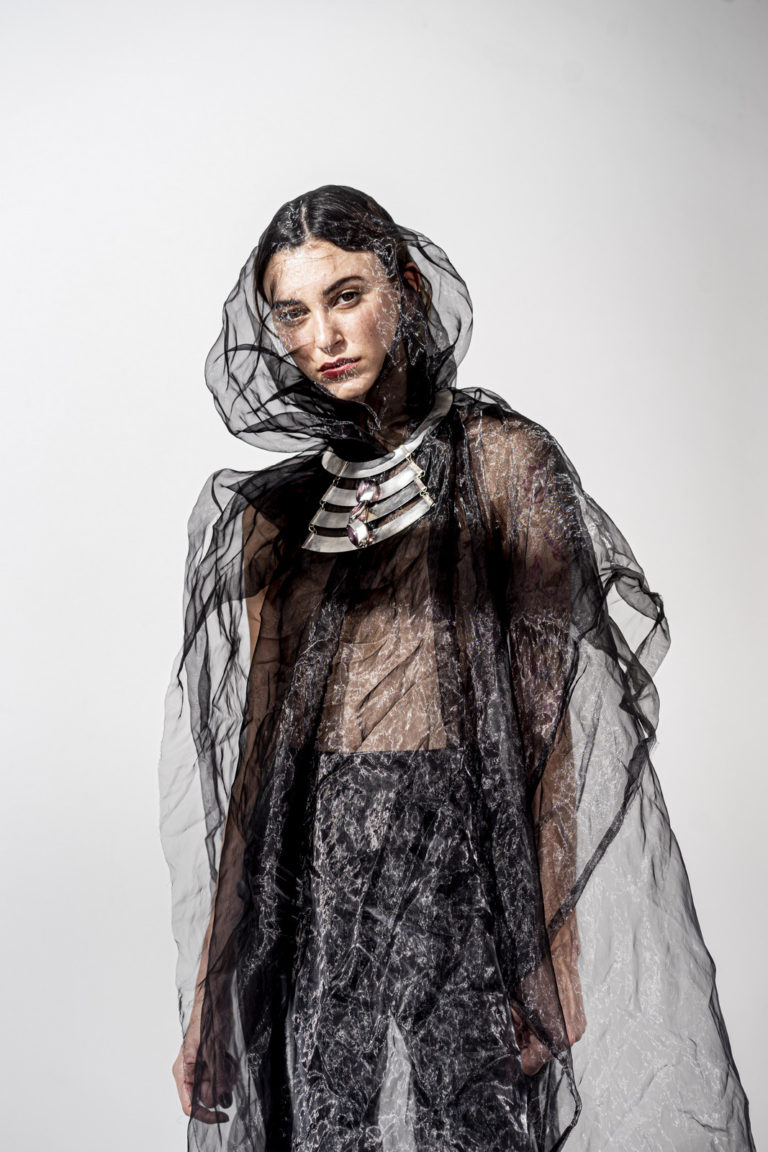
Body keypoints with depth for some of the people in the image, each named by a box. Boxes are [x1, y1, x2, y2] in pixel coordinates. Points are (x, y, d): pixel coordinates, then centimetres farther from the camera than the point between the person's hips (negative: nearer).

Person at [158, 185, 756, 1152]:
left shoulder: (502, 459, -1)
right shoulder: (266, 510, 10)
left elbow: (559, 712, -4)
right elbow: (254, 737, 12)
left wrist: (554, 947, -11)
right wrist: (213, 984, 10)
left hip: (466, 864, -3)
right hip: (310, 874, 3)